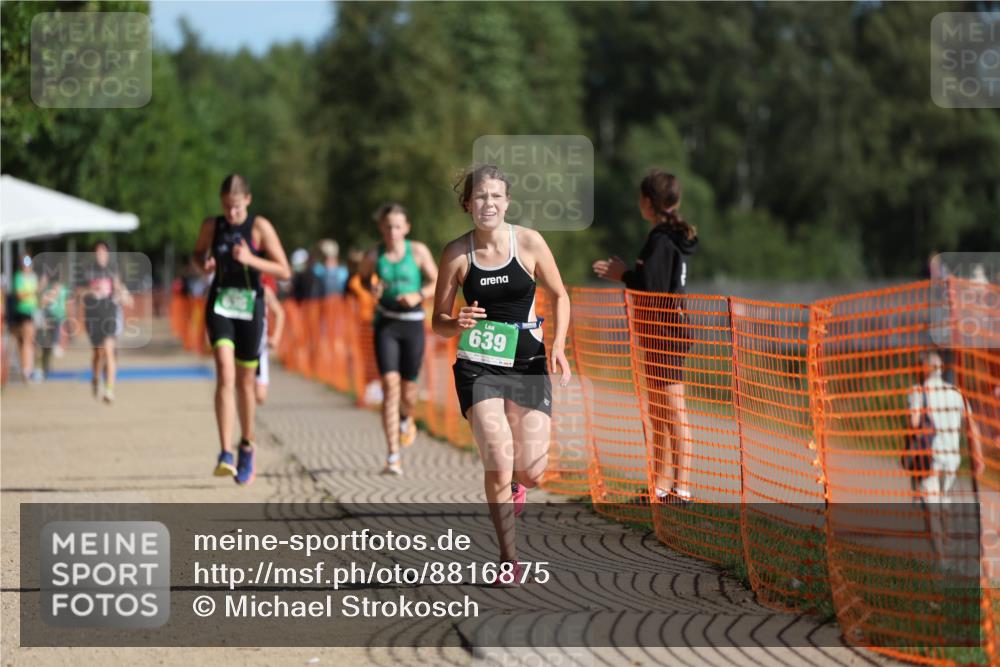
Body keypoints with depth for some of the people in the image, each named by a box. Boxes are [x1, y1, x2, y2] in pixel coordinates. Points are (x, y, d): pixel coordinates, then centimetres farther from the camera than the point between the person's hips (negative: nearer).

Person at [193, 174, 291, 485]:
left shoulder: (260, 227, -5)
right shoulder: (211, 226, 2)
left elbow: (284, 272, -7)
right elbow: (197, 253, 21)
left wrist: (251, 260, -22)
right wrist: (204, 264, -3)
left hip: (250, 306, 0)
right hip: (220, 304, 0)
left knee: (245, 381, 10)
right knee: (225, 373, -19)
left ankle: (247, 447, 32)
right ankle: (225, 454, -25)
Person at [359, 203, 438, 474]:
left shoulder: (418, 251, -3)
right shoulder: (375, 257, -2)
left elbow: (437, 283, 4)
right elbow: (362, 277, 16)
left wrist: (419, 295, -14)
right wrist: (372, 289, -6)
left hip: (413, 323, 1)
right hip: (386, 323, -1)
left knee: (408, 389, 9)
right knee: (390, 385, -14)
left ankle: (406, 418, 49)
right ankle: (393, 457, -15)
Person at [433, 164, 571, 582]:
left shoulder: (530, 242, -4)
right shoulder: (457, 253, -4)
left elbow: (559, 296, 9)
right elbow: (438, 322, 3)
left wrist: (558, 345, -6)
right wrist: (458, 324, -20)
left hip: (527, 364, 1)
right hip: (479, 366, -1)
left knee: (532, 472, -4)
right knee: (499, 461, -15)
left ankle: (514, 484, 35)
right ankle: (508, 558, 0)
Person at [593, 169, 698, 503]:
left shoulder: (660, 240, -16)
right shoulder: (673, 238, 13)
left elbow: (651, 286, -23)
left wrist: (624, 275, -7)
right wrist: (628, 273, 13)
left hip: (665, 330, -10)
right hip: (666, 329, 10)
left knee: (674, 412, -8)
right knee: (658, 412, 16)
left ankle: (682, 486, -7)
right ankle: (661, 485, 22)